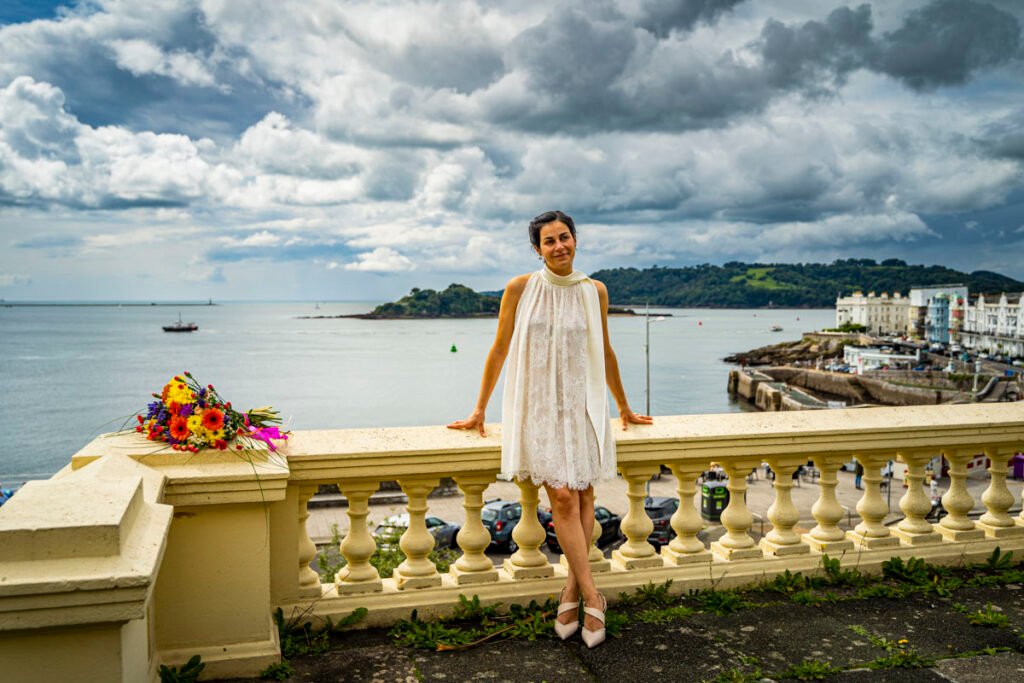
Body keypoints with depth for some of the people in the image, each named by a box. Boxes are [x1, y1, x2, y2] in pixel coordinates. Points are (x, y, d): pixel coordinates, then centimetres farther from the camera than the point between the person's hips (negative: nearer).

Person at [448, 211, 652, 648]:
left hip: (582, 405, 3)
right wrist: (479, 410, 7)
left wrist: (624, 407, 22)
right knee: (562, 497, -11)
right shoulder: (520, 288, -3)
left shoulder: (594, 292, 4)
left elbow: (604, 352, 15)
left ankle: (572, 590, 11)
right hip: (537, 406, -2)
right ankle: (591, 597, -3)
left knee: (582, 497, -1)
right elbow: (500, 350, 3)